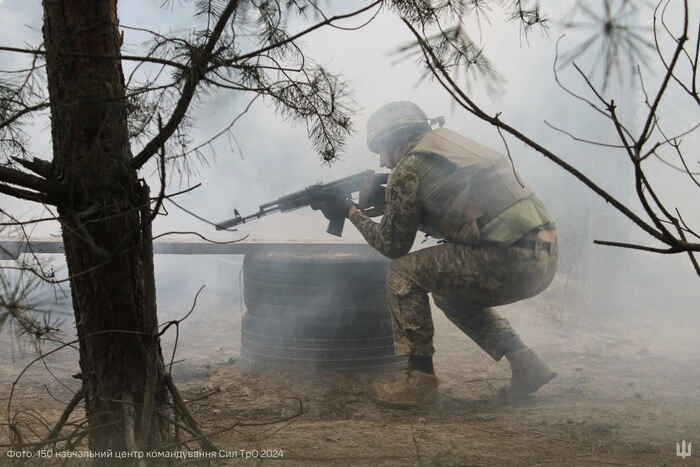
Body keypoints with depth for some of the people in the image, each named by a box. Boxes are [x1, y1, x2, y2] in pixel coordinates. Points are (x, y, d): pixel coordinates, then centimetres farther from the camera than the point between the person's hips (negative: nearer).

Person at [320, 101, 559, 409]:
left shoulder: (407, 168, -2)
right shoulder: (447, 144, 23)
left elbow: (394, 246, 6)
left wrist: (353, 213, 20)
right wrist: (388, 205, 30)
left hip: (511, 261, -9)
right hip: (545, 256, 9)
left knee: (403, 274, 2)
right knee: (450, 293, 28)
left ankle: (420, 382, 5)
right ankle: (526, 365, 22)